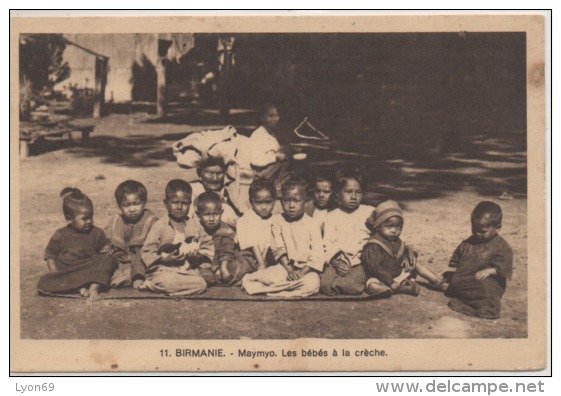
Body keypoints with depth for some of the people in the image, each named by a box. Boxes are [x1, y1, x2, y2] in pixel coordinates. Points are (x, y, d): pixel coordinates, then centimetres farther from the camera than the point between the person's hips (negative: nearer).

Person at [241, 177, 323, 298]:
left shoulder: (312, 225, -1)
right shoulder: (277, 221, 4)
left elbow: (317, 255, -6)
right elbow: (278, 249, 0)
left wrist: (302, 272, -18)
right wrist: (289, 270, -12)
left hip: (307, 267, 0)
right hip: (285, 265, 0)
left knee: (311, 285, -32)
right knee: (269, 277, -34)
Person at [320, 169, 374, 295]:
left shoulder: (370, 213, 10)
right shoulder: (331, 217, 10)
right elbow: (328, 244, 3)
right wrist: (335, 263, -14)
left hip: (362, 261, -1)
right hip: (338, 261, 2)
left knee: (351, 284, -31)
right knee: (325, 284, -26)